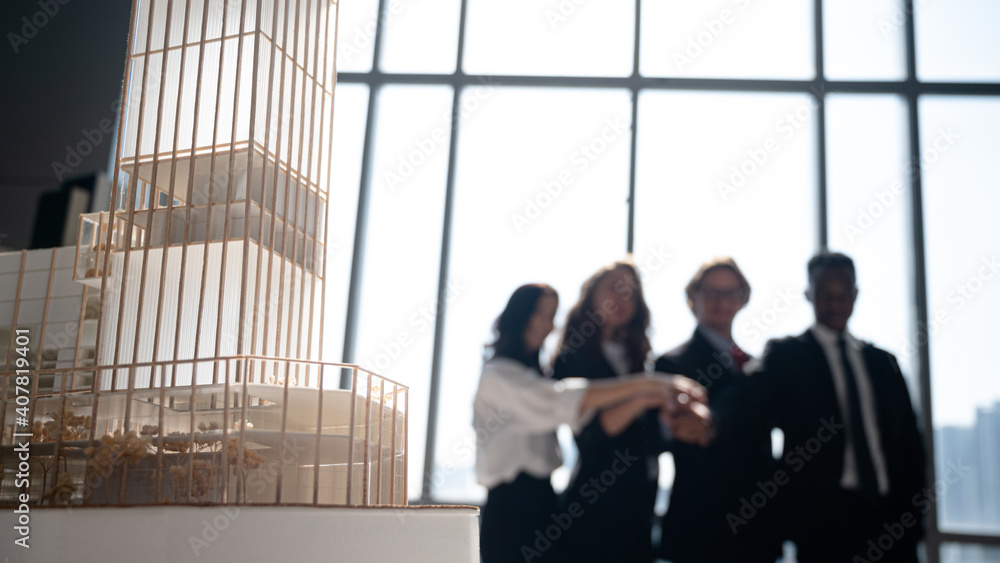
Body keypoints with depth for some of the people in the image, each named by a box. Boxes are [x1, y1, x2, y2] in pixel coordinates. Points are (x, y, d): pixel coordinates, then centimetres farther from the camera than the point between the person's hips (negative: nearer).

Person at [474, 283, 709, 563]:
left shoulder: (533, 373, 22)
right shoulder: (497, 375, -7)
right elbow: (560, 399, -22)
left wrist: (631, 402, -7)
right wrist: (643, 383, -25)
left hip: (542, 500, 8)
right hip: (512, 507, -8)